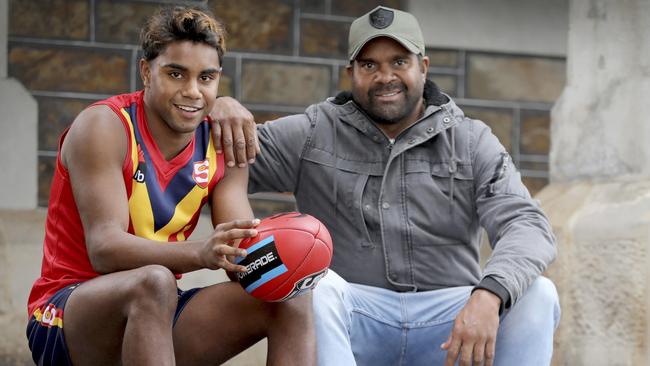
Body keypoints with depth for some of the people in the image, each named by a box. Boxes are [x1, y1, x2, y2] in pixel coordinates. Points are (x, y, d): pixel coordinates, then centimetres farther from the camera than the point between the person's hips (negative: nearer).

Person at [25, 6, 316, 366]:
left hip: (157, 312, 6)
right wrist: (200, 253, -43)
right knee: (153, 282, -37)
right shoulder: (103, 127, -15)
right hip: (67, 316, -6)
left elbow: (241, 248, -4)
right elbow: (104, 249, -26)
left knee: (292, 298, -10)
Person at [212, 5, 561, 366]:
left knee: (536, 294, -26)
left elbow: (527, 226, -9)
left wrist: (489, 295, -31)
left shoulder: (472, 142, 5)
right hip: (355, 318, -1)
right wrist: (224, 108, -16)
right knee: (316, 286, -33)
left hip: (448, 322, 1)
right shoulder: (313, 135, 7)